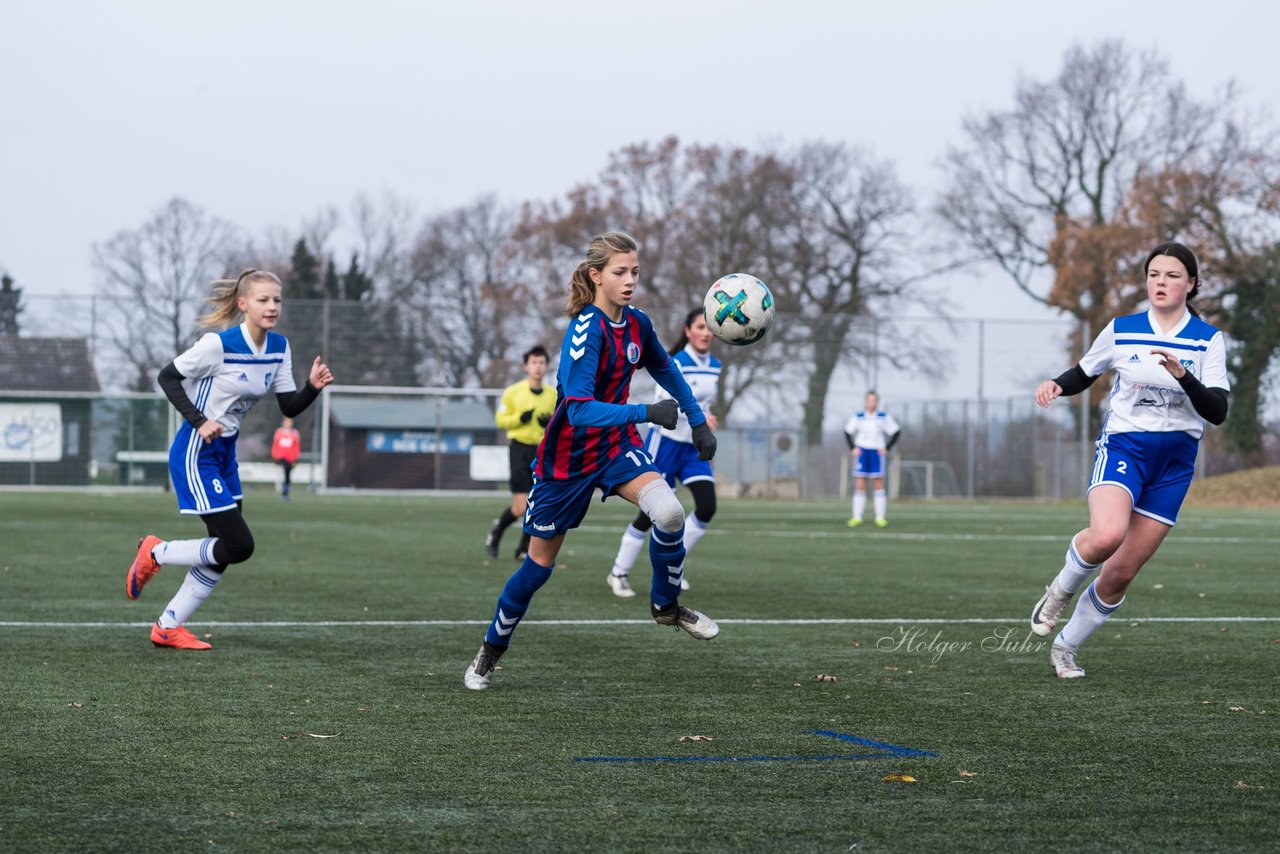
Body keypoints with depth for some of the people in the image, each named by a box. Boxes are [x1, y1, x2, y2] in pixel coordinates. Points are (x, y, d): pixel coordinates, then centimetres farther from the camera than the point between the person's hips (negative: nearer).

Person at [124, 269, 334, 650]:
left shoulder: (278, 347, 1)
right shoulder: (219, 344, -21)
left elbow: (289, 407, 2)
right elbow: (167, 376, -13)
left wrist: (313, 387, -17)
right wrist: (199, 421, -21)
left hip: (225, 452, 8)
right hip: (195, 453, -8)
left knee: (226, 550, 8)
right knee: (239, 545, -12)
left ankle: (169, 627, 20)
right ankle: (155, 552, 9)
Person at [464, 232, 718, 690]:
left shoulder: (637, 324, -4)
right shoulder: (586, 329, -26)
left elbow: (666, 371, 17)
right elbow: (579, 409, -35)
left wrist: (699, 421, 15)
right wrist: (646, 412, -43)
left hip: (616, 445, 5)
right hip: (568, 458, -5)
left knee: (669, 512, -24)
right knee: (540, 563, 6)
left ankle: (666, 605, 0)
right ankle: (491, 650, 28)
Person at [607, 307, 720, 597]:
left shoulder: (714, 367, 5)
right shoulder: (675, 364, -17)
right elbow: (661, 405, -27)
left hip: (694, 447, 6)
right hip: (666, 443, -6)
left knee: (707, 507, -10)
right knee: (651, 512, -2)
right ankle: (619, 573, 14)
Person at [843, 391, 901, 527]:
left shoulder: (884, 417, 0)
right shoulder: (858, 417, 2)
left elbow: (896, 432, 6)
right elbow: (847, 432, 13)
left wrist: (887, 449, -1)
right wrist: (852, 448, 2)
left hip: (877, 454, 0)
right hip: (861, 453, 0)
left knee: (879, 486, -2)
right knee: (859, 486, -2)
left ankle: (880, 518, 0)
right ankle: (857, 517, 0)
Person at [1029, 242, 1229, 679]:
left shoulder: (1208, 340, 0)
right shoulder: (1121, 330, 2)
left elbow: (1217, 411, -9)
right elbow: (1082, 375, 16)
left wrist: (1183, 375, -26)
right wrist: (1055, 385, -7)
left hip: (1175, 462, 1)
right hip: (1123, 446, -1)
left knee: (1120, 574, 3)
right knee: (1107, 536, -32)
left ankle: (1065, 647, 23)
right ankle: (1061, 589, -1)